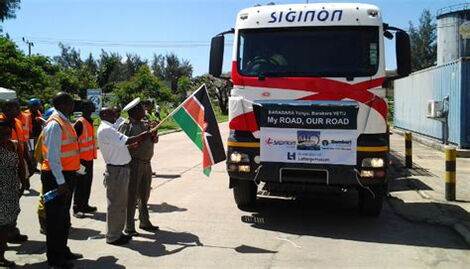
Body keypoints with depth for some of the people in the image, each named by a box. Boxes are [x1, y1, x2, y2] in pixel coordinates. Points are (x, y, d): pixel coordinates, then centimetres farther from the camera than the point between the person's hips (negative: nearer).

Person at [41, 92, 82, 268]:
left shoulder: (64, 122, 11)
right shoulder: (55, 125, -18)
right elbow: (52, 156, -22)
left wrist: (78, 166, 18)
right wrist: (60, 182, -24)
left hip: (66, 174, 10)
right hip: (56, 176, -10)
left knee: (64, 216, 19)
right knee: (55, 217, 1)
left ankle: (62, 250, 33)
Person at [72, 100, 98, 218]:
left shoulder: (90, 122, 14)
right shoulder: (80, 123, -15)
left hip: (89, 158, 9)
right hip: (82, 158, -9)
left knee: (88, 183, 15)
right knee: (80, 184, -3)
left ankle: (85, 205, 25)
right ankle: (77, 208, 5)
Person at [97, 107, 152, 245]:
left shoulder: (110, 129, 17)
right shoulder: (105, 130, -16)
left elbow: (121, 145, 16)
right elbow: (126, 141, -22)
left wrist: (138, 141, 7)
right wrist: (141, 136, -8)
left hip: (121, 169, 10)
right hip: (116, 170, -10)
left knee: (121, 203, 17)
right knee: (115, 204, -1)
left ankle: (118, 232, 27)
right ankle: (112, 237, 10)